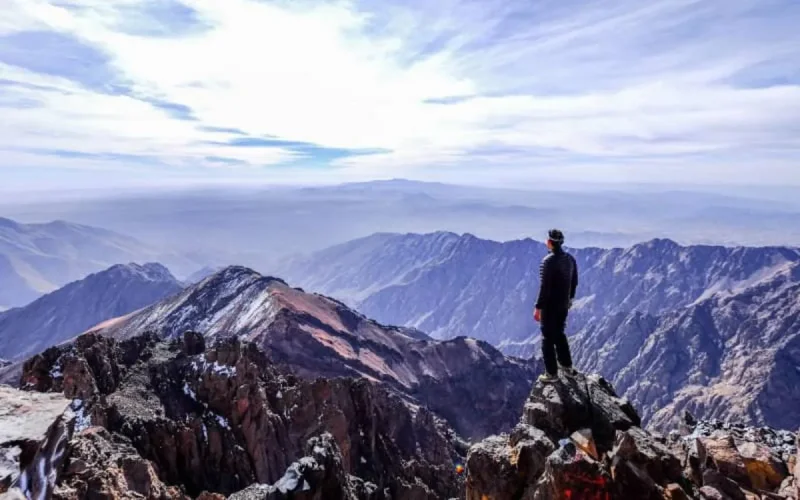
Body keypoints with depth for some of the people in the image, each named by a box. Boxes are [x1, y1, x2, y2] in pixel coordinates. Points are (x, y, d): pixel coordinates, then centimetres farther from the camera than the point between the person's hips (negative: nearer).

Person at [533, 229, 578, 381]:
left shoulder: (548, 261, -21)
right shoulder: (570, 259, 3)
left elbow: (544, 287, -22)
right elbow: (574, 282, 12)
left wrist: (538, 307, -16)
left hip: (549, 306, -7)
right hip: (564, 305, 7)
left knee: (548, 338, 4)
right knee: (559, 334, 24)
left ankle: (551, 373, 11)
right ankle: (567, 366, 31)